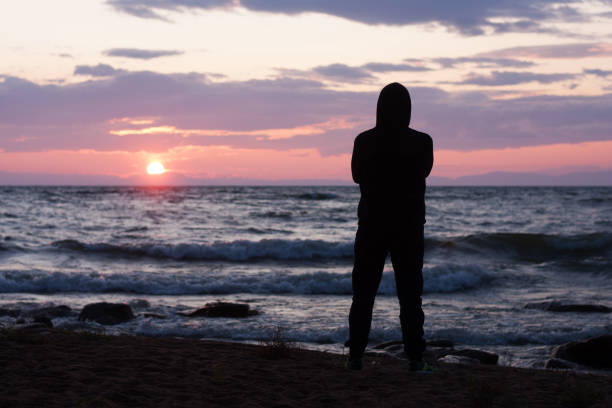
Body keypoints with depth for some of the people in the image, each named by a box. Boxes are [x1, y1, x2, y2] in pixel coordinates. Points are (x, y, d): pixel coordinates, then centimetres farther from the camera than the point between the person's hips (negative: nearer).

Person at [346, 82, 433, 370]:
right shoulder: (421, 142, -8)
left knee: (363, 293, 8)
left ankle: (355, 355, 5)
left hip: (371, 225, 0)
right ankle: (414, 357, 2)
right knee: (410, 294, 6)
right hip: (410, 226, 0)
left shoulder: (364, 141, -8)